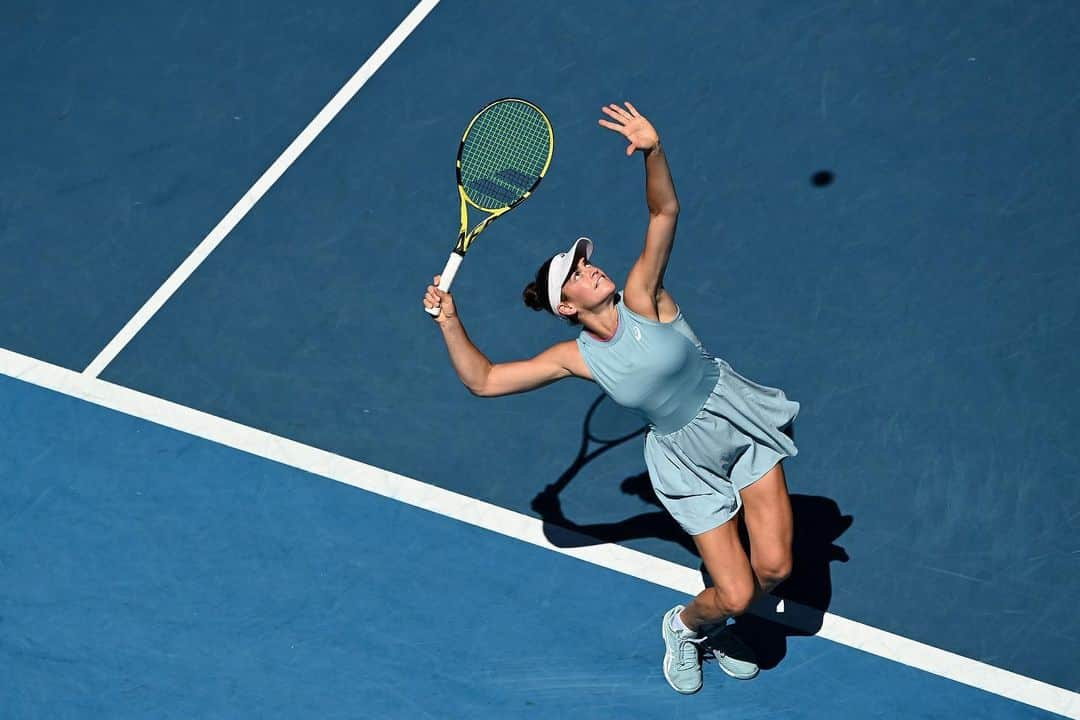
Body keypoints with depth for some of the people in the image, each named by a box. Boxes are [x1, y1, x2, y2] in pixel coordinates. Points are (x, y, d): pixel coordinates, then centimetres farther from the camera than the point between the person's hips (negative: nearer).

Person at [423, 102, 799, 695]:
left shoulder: (641, 300, -15)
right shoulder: (577, 357, -11)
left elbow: (664, 212, -27)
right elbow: (483, 380, -9)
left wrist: (653, 151, -43)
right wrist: (449, 322, -20)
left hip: (744, 427, 0)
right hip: (688, 463, 0)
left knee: (773, 567, -3)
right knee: (735, 595, -5)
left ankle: (720, 625, 31)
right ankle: (685, 626, 31)